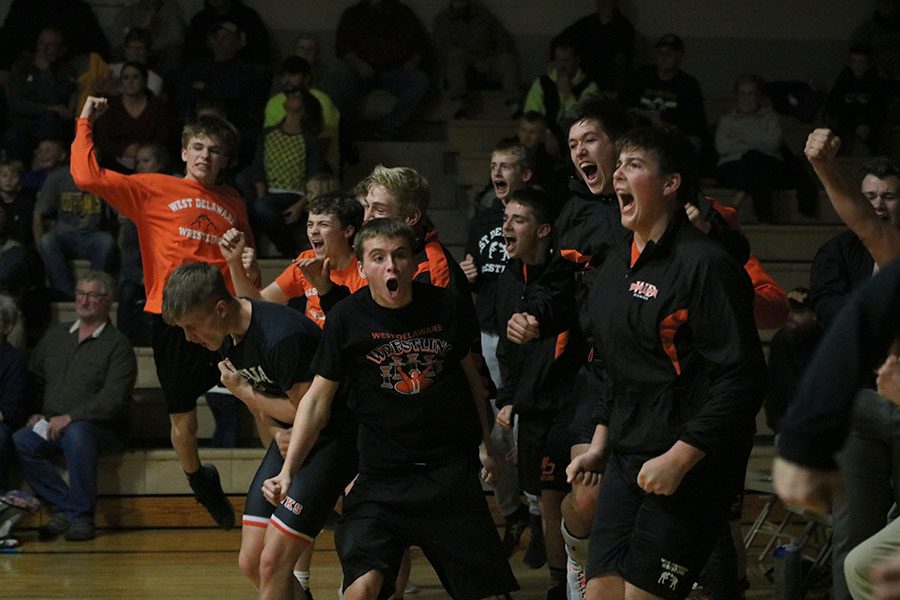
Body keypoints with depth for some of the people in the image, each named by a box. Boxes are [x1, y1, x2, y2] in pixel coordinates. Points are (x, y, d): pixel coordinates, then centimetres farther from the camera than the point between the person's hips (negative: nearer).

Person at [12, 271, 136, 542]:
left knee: (76, 434, -39)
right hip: (50, 426, 5)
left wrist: (70, 418, -20)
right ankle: (64, 509, -21)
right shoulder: (54, 337, 19)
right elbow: (33, 380, 25)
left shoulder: (117, 345, 0)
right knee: (19, 442, -25)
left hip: (100, 428, -5)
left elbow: (113, 399, -12)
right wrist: (34, 414, 6)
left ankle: (82, 516, -27)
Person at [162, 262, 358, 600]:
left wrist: (243, 392, -13)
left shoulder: (282, 337, -28)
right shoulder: (229, 336, 0)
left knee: (272, 564, -14)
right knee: (251, 563, 5)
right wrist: (276, 433, -9)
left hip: (331, 441, -9)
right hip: (290, 440, 9)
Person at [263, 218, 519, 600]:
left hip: (452, 469, 2)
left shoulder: (448, 306, -1)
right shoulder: (347, 318, -6)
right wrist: (287, 471, -9)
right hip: (382, 476, -2)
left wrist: (486, 442, 20)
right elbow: (317, 399, -1)